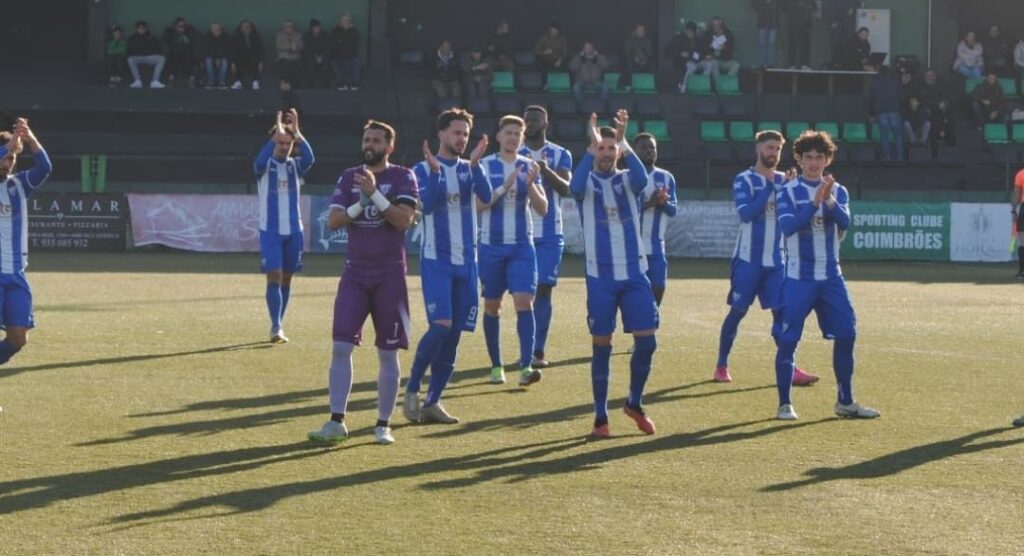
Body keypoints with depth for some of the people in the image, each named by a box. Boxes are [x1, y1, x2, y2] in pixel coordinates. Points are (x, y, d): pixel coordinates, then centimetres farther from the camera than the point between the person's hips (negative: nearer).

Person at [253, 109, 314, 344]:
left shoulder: (295, 165, 5)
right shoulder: (265, 166, -2)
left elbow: (309, 158, -18)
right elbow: (261, 160, -27)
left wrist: (296, 131, -25)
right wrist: (276, 134, -33)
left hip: (293, 230, 3)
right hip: (270, 230, -3)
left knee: (286, 278, 8)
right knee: (274, 277, -12)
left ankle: (278, 325, 18)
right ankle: (276, 328, -14)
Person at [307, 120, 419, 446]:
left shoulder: (402, 178, -2)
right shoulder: (349, 177, 9)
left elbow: (404, 220, -15)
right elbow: (333, 221, 1)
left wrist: (374, 193, -23)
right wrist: (361, 205, -14)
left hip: (389, 276, -3)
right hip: (355, 273, 3)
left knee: (388, 353, 2)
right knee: (341, 347, -7)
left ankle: (383, 424, 11)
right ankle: (336, 422, -5)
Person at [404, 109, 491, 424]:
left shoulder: (470, 168, 9)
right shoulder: (424, 169, -1)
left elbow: (486, 197, -10)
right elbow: (426, 205, -17)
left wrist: (475, 165, -22)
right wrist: (435, 170, -26)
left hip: (466, 262, 4)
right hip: (436, 260, -4)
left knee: (454, 335, 4)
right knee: (440, 326, -18)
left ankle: (432, 401, 11)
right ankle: (411, 390, -2)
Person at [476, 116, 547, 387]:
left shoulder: (529, 167, 5)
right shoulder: (484, 166, -1)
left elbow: (543, 209, 2)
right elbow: (478, 204, -11)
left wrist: (530, 185, -15)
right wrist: (504, 187, -21)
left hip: (522, 246, 1)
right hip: (491, 245, -1)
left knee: (524, 302, -12)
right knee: (492, 306, 7)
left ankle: (526, 367, -18)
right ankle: (496, 366, 18)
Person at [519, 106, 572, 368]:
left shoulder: (560, 155, 4)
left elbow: (566, 189, -10)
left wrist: (546, 171, -29)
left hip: (549, 235, -1)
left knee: (543, 289, -7)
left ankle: (538, 351, -6)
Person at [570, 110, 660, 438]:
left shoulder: (626, 180, 6)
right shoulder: (588, 182, 1)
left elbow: (642, 179, -19)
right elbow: (574, 187, -25)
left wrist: (623, 140, -29)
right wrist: (592, 145, -32)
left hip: (634, 274, 2)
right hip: (601, 277, -2)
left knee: (647, 340, -3)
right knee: (601, 346, 0)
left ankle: (635, 403, 18)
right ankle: (600, 418, 9)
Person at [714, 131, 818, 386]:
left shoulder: (783, 180, 9)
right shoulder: (744, 180, -5)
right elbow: (745, 213, -18)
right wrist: (769, 187, -20)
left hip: (776, 260, 4)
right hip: (748, 259, -4)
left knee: (781, 311, -1)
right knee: (737, 311, 1)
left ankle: (789, 368, 0)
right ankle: (722, 366, 12)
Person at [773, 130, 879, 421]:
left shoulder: (838, 191, 7)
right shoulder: (789, 191, -3)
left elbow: (844, 223, -9)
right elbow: (787, 227, -18)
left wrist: (829, 201, -26)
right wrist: (815, 202, -27)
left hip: (831, 277, 4)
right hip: (798, 277, -4)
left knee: (846, 335, 3)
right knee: (787, 339, -7)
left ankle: (845, 402, 15)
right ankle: (784, 404, 2)